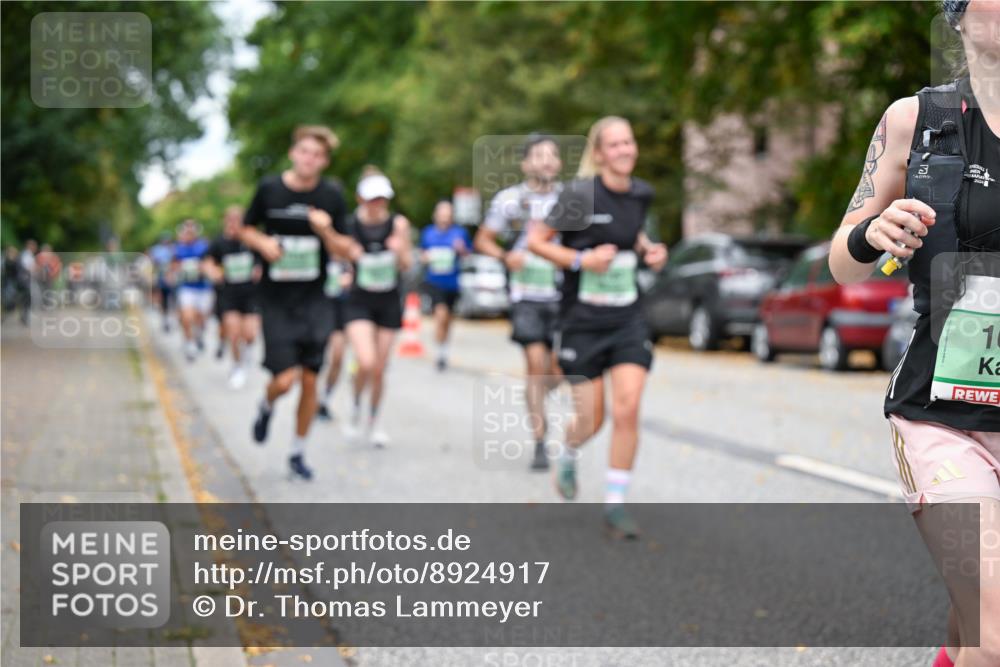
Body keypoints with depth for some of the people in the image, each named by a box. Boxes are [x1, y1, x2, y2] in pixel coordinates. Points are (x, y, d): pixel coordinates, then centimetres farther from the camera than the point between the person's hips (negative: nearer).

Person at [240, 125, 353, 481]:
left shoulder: (332, 195, -2)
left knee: (309, 379, 2)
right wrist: (263, 243, -12)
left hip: (314, 300, 2)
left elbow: (342, 250, 2)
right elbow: (246, 230, 9)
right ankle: (266, 407, 25)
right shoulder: (269, 188, -4)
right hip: (275, 300, -1)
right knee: (285, 379, -11)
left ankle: (298, 453, 20)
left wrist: (326, 231, -19)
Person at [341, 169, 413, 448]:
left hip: (389, 302, 2)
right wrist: (350, 255, -21)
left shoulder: (398, 223, -8)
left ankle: (374, 421, 30)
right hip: (359, 301, -2)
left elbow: (406, 266, -3)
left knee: (379, 370, 7)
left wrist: (400, 251, -25)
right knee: (366, 363, -20)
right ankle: (356, 408, 10)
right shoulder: (350, 224, -11)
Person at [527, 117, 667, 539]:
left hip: (627, 318, 4)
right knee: (592, 418, 3)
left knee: (627, 410, -9)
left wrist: (650, 250, 4)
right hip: (583, 318, -4)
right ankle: (568, 457, 40)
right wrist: (581, 259, -20)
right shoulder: (580, 193, -13)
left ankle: (615, 504, 3)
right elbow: (536, 241, -8)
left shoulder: (641, 194, 3)